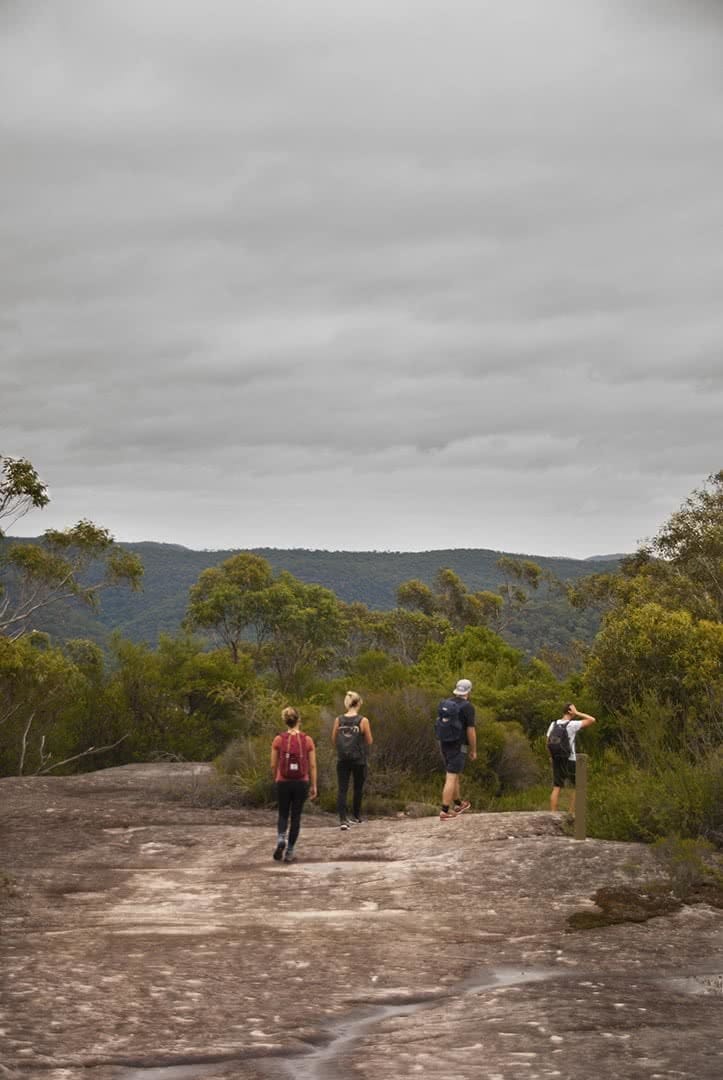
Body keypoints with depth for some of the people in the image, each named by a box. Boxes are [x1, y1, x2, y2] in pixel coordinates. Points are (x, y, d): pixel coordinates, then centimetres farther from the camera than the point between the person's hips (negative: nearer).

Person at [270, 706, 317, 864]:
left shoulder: (278, 740, -5)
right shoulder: (307, 740, -5)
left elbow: (273, 765, 0)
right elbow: (312, 765, -3)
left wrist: (276, 781, 17)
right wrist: (313, 786, 5)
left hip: (283, 782, 0)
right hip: (301, 783, 0)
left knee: (283, 814, 17)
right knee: (296, 817, 11)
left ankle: (281, 839, -11)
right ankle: (289, 852, 9)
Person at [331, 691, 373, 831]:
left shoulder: (338, 720, -2)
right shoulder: (363, 721, -9)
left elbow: (334, 740, 4)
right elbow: (369, 741, -5)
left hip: (342, 760, 1)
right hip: (359, 760, -1)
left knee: (342, 789, -1)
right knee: (358, 789, 17)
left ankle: (343, 819, -15)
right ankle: (356, 816, 29)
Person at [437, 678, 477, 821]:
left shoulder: (445, 703, 4)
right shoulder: (468, 707, -17)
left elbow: (440, 725, 9)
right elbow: (471, 731, -16)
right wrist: (474, 750, -4)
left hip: (445, 745, 7)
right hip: (458, 748, -7)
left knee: (454, 774, 22)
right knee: (451, 779, -4)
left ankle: (458, 804, 37)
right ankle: (445, 812, -4)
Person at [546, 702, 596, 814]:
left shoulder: (553, 724, 4)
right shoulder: (572, 724, -12)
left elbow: (548, 743, 6)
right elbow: (592, 720, -11)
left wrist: (551, 757, 18)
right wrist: (577, 713, -7)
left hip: (557, 760, 5)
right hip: (570, 761, -5)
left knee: (556, 787, 6)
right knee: (576, 787, 9)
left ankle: (552, 814, 1)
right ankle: (572, 813, 6)